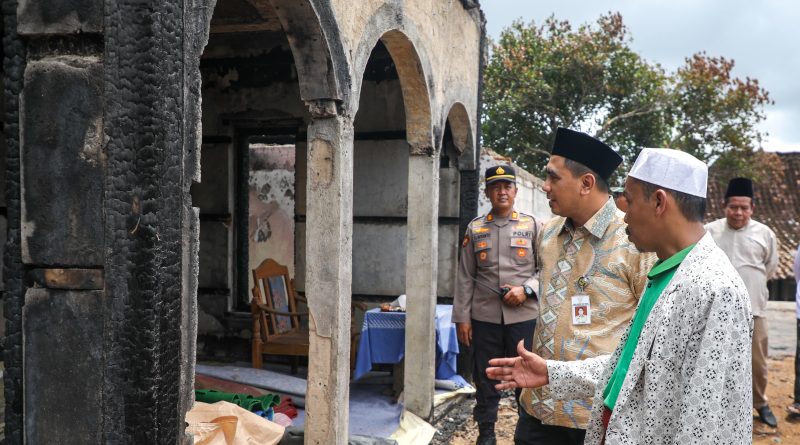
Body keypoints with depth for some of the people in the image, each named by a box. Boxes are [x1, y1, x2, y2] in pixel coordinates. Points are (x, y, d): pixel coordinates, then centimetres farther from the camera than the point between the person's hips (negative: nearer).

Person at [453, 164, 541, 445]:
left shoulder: (532, 226, 5)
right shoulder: (475, 228, 8)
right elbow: (465, 277, 6)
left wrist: (526, 289, -13)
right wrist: (462, 317, 1)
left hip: (524, 316, -1)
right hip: (484, 317, 1)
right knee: (485, 379, 9)